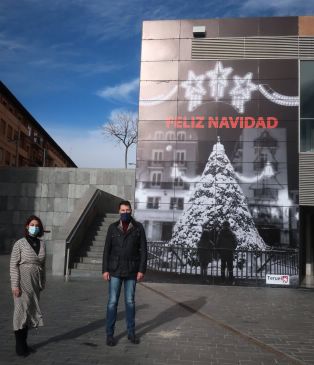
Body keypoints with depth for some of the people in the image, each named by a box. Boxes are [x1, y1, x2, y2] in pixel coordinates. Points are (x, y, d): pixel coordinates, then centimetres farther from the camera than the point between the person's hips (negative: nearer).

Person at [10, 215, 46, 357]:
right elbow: (13, 265, -10)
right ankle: (19, 346, 10)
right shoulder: (19, 244, -8)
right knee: (21, 311, -1)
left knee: (30, 312, 11)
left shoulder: (41, 244, 7)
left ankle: (24, 343, 22)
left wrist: (42, 283, 12)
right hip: (22, 282, -5)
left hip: (35, 283, 5)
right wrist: (15, 285, -15)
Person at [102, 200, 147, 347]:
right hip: (115, 270, 0)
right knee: (112, 302, 0)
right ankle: (110, 334, 9)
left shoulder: (138, 227, -2)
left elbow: (143, 250, -3)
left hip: (131, 271, 0)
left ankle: (131, 332, 21)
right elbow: (107, 250, 1)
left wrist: (142, 270, -8)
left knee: (130, 302, 9)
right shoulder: (113, 228, 1)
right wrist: (105, 270, -5)